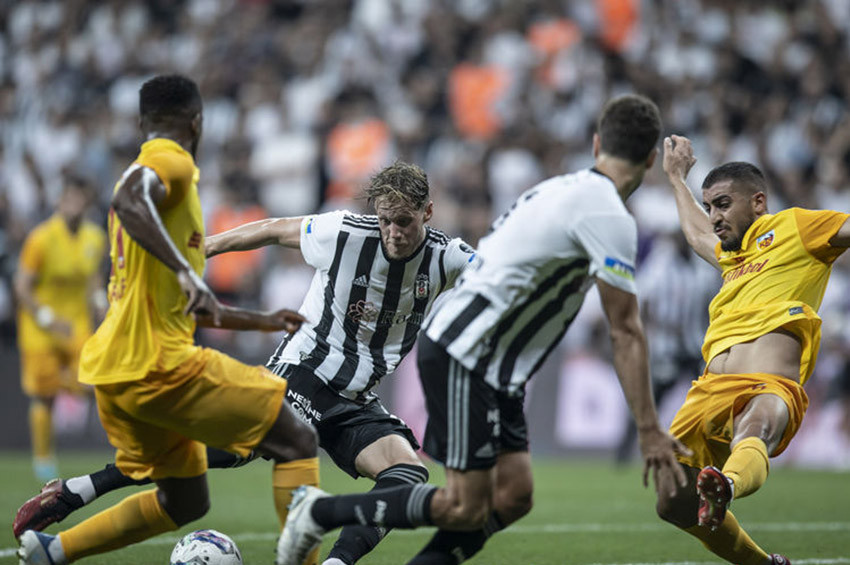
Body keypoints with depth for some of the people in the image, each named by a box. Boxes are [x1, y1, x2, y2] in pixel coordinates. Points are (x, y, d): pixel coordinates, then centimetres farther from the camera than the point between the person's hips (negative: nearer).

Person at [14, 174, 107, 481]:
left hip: (77, 321, 4)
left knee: (84, 385, -9)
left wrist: (99, 300, 0)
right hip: (41, 327, -4)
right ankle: (43, 458, 14)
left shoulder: (95, 238, -1)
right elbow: (22, 287, -14)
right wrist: (49, 320, -19)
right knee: (43, 396, 0)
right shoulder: (42, 238, -18)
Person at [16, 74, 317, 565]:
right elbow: (129, 202, -30)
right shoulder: (173, 161, -5)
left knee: (185, 503, 18)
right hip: (155, 363, -10)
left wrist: (260, 321, 31)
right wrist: (187, 273, -37)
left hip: (115, 371, 10)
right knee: (298, 441, -5)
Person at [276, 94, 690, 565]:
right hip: (462, 356, -10)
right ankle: (320, 512, 3)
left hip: (491, 367, 10)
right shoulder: (608, 216, -15)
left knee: (513, 496, 3)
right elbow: (625, 334, -14)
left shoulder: (564, 188, 13)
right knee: (467, 510, -7)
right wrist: (649, 431, -10)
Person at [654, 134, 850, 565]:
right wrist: (677, 176, 69)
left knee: (752, 433, -41)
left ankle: (726, 487, -76)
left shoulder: (794, 227, 16)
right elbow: (696, 234, 59)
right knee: (673, 504, 4)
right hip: (711, 389, 8)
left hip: (769, 387, -8)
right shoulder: (732, 257, 36)